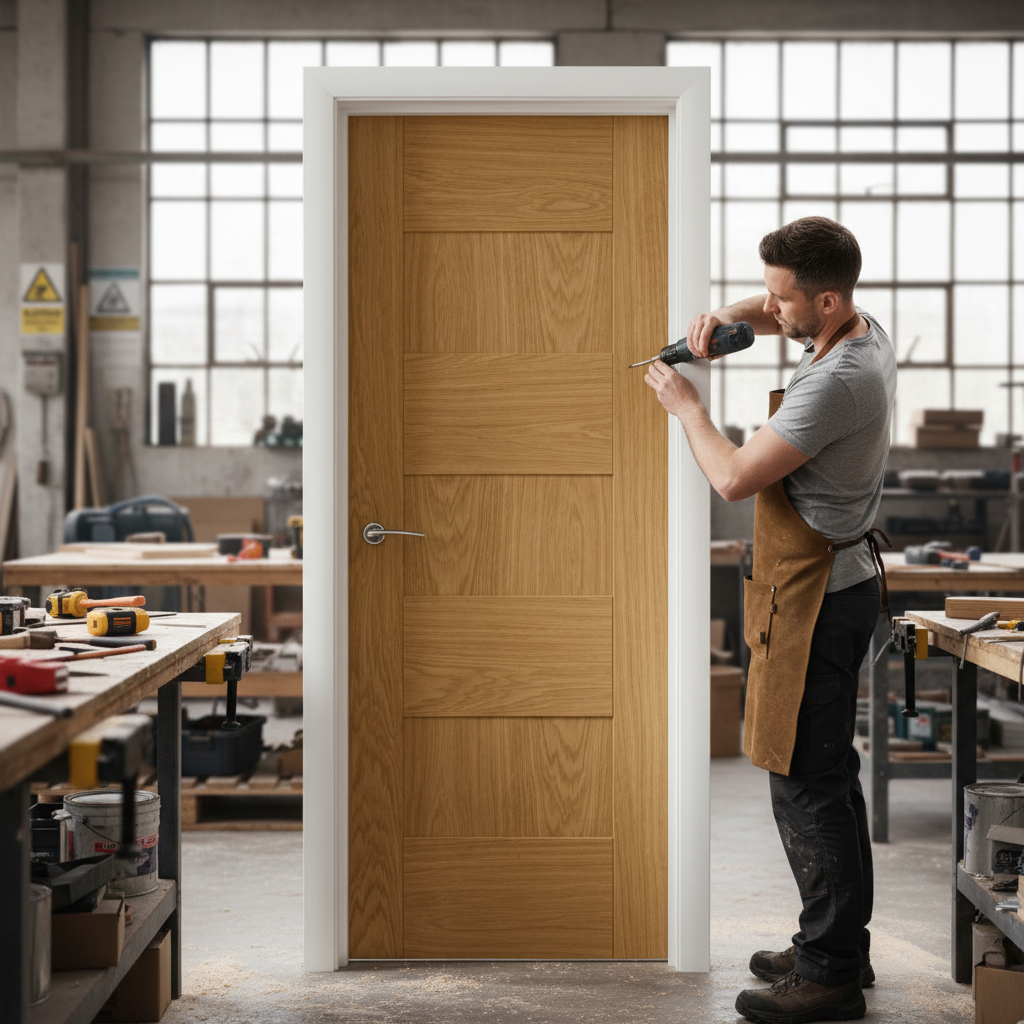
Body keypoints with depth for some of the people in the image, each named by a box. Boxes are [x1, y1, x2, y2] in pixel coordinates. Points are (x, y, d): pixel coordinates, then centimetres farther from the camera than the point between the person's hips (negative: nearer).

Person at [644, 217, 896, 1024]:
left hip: (816, 595, -11)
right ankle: (842, 947, 28)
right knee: (829, 773, 17)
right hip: (842, 577, 11)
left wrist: (687, 407, -6)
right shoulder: (865, 331, 7)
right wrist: (732, 315, 6)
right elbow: (778, 317, 28)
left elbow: (735, 478, -23)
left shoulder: (837, 382, -24)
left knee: (806, 783, -6)